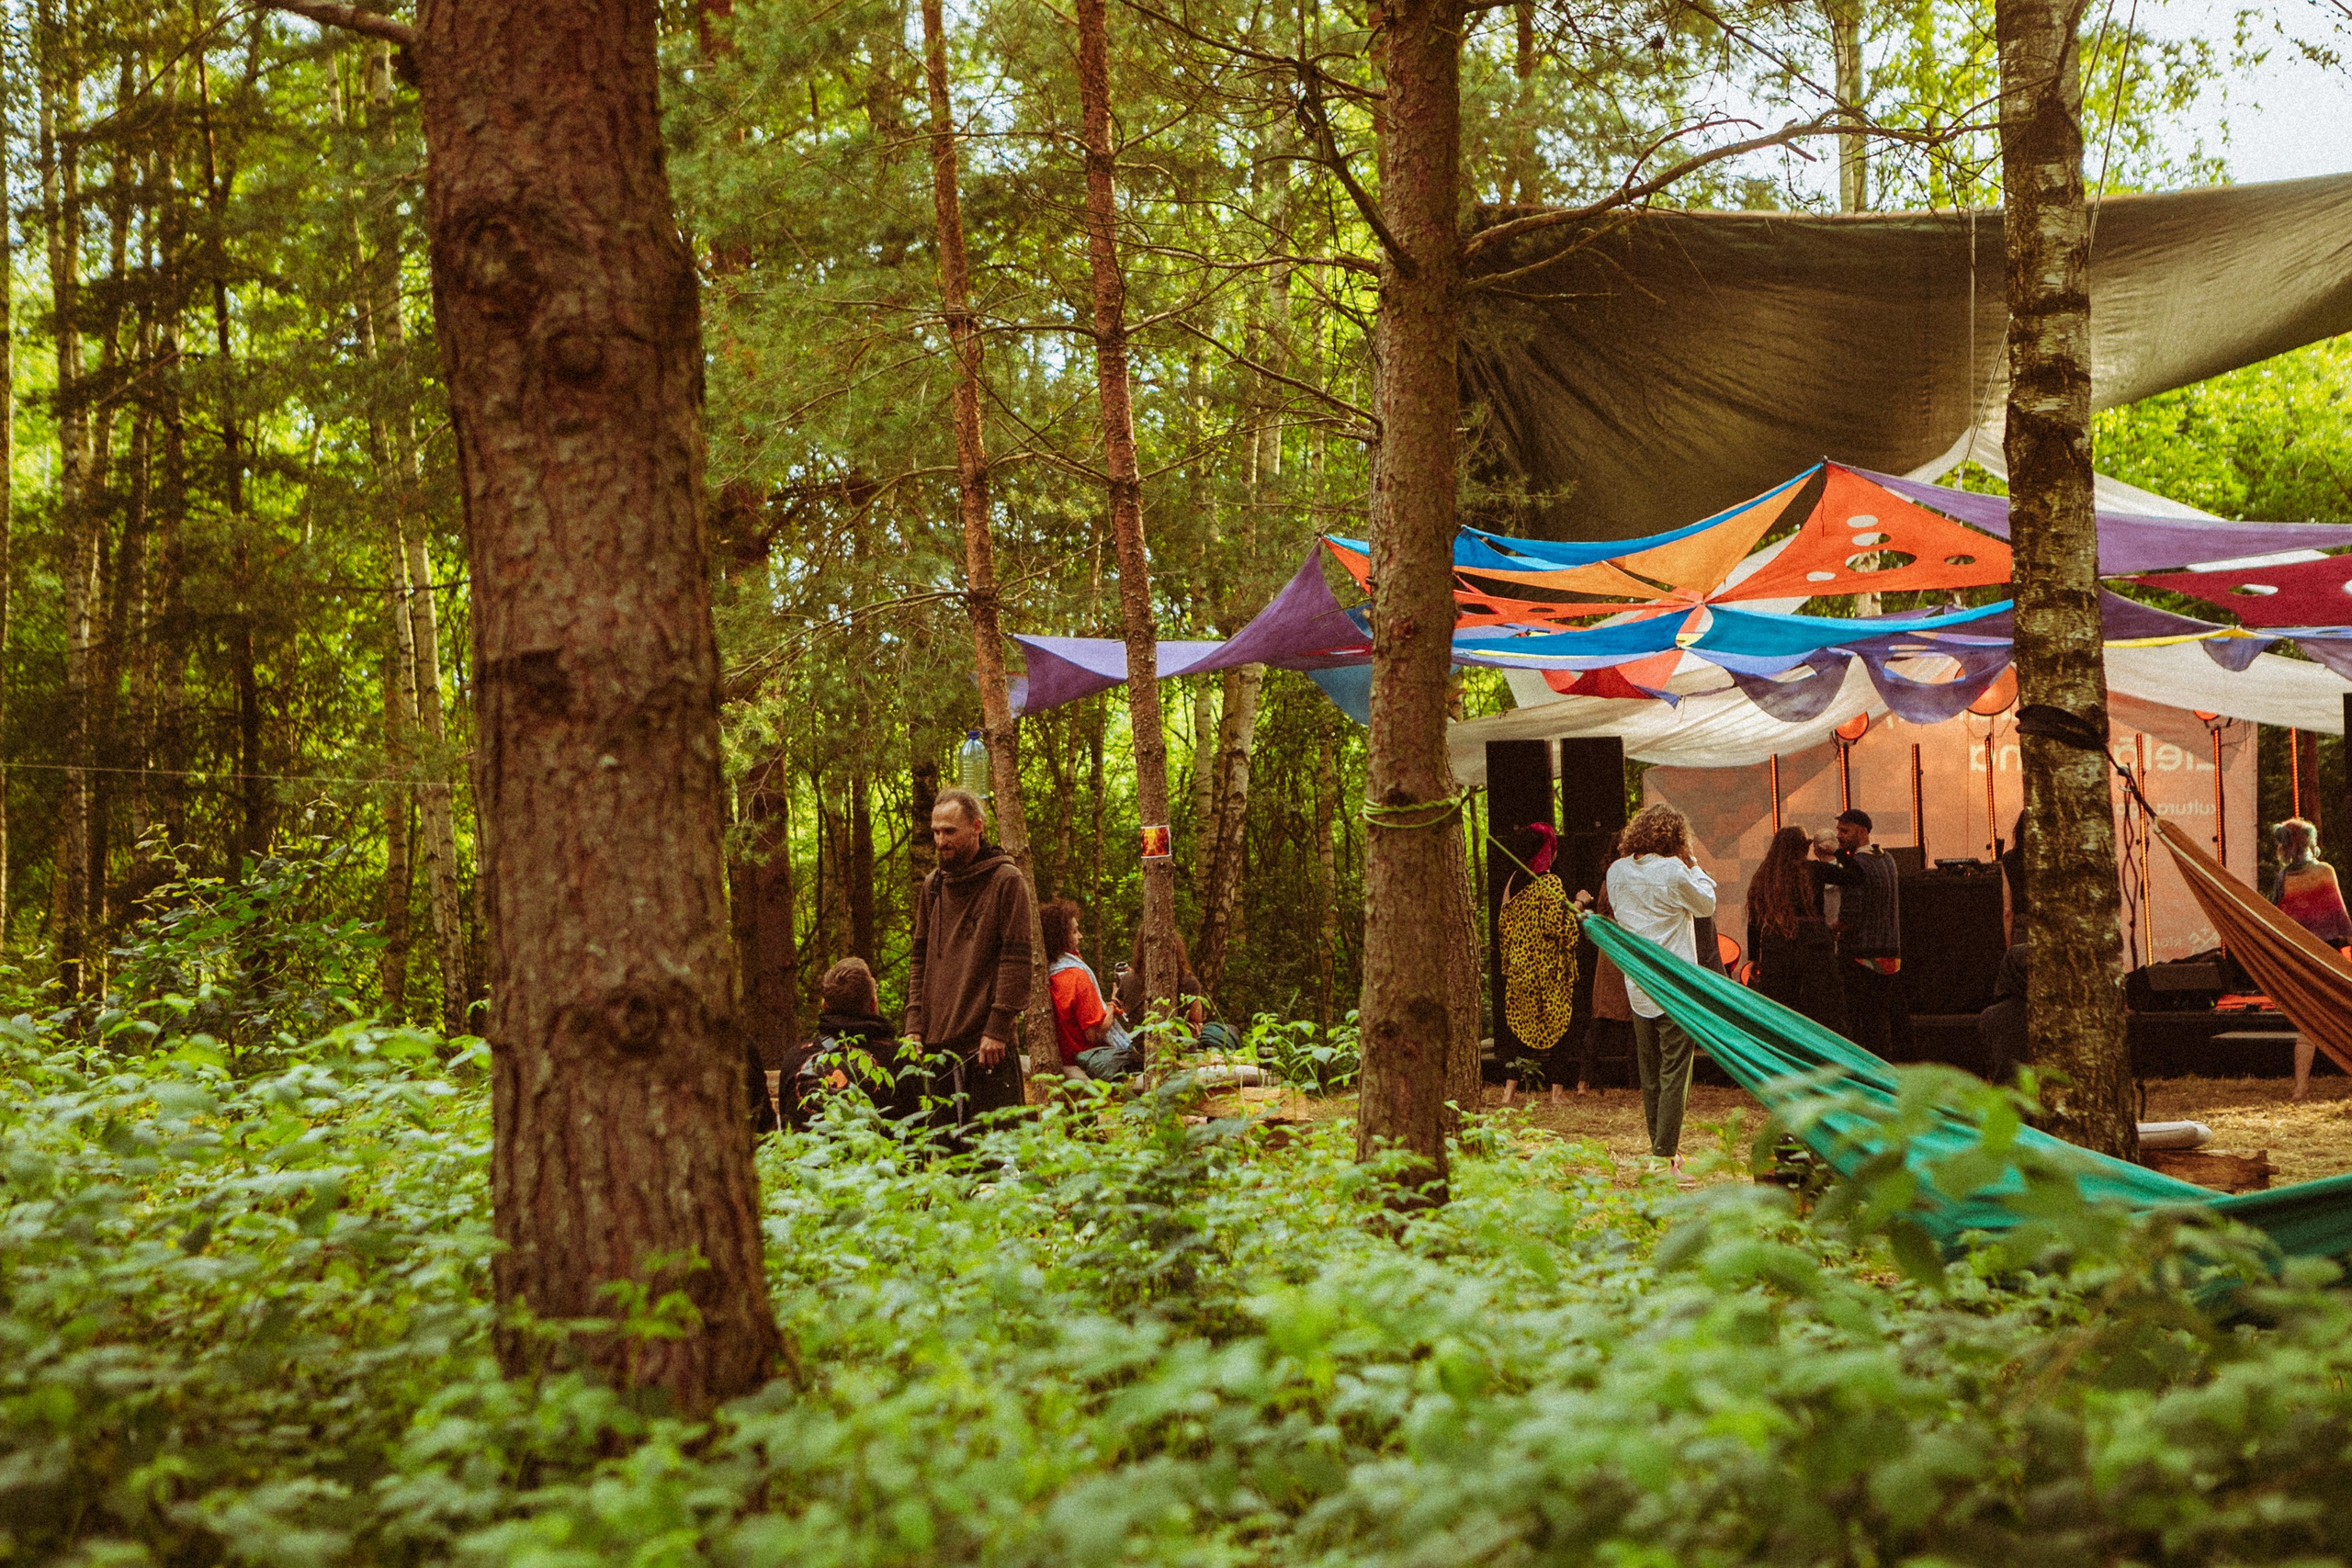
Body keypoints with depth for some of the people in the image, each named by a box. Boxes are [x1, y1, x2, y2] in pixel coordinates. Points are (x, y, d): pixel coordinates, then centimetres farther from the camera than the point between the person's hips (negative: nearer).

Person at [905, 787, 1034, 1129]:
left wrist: (997, 1029, -15)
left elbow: (1016, 960, -9)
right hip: (937, 1045, 6)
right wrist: (914, 1025, 6)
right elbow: (919, 960, 17)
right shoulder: (932, 887, 16)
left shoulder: (1006, 881, -3)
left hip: (987, 1046, -6)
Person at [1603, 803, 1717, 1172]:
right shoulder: (1674, 871, -13)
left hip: (1637, 985, 6)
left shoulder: (1618, 871, 4)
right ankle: (1665, 1155, -8)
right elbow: (1706, 904, 1)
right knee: (1675, 1072, -3)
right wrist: (1691, 863, 8)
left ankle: (1659, 1146, 25)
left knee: (1649, 1072, 16)